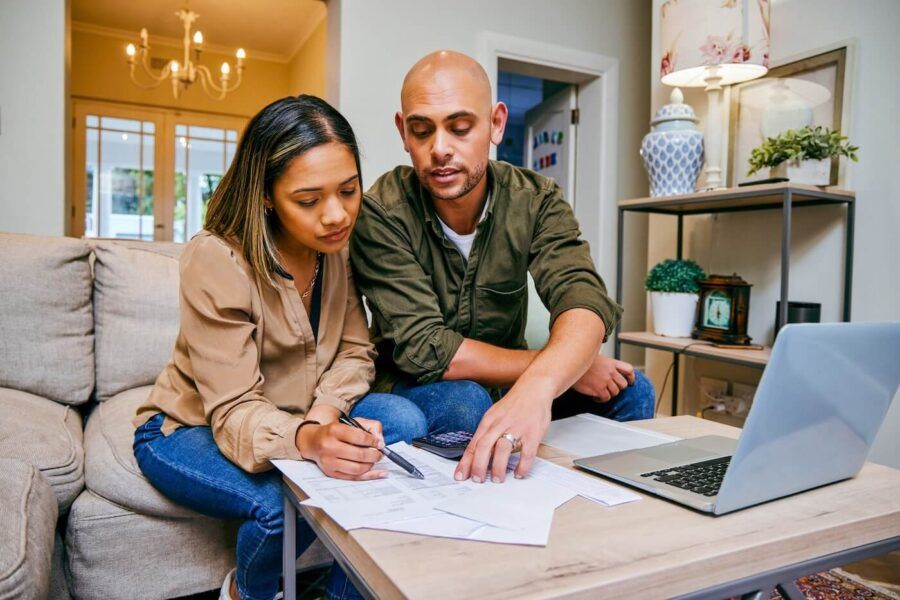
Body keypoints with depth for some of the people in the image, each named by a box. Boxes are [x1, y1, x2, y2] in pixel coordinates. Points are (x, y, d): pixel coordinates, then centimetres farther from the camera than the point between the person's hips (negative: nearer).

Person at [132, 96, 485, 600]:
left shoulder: (341, 244, -10)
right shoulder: (217, 260, -26)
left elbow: (355, 351, -6)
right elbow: (234, 412, -28)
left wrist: (325, 412, -27)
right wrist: (309, 441, -49)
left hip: (306, 418, 5)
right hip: (191, 429, -4)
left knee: (404, 421, -21)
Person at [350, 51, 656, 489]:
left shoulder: (537, 201, -11)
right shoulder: (381, 213, -20)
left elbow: (585, 304, -28)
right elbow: (423, 349, -26)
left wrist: (538, 384, -51)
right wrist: (566, 367, -24)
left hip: (507, 384, 3)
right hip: (412, 388, -2)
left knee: (630, 391, -16)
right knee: (462, 399, -34)